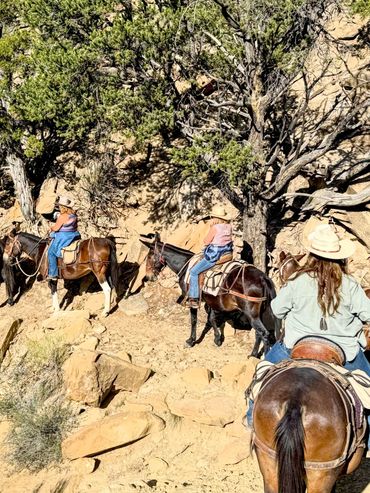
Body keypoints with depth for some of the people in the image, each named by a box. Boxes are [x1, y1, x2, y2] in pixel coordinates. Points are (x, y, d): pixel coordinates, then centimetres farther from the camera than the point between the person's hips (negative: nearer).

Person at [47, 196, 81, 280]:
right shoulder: (73, 214, 6)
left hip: (64, 237, -10)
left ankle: (53, 274, -4)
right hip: (73, 235, 10)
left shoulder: (63, 216, -19)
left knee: (51, 252, -2)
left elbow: (56, 228, -16)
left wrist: (51, 228, 7)